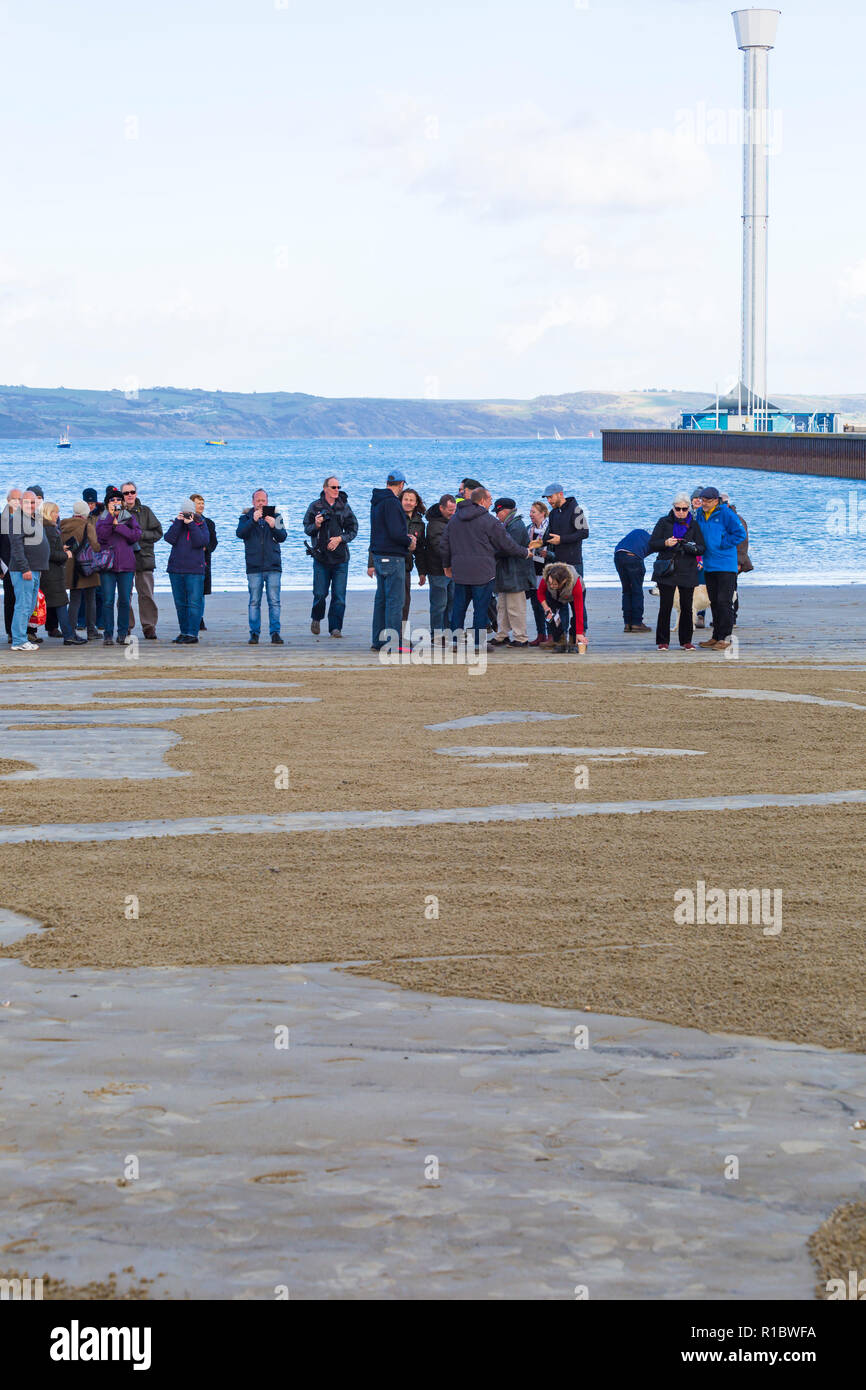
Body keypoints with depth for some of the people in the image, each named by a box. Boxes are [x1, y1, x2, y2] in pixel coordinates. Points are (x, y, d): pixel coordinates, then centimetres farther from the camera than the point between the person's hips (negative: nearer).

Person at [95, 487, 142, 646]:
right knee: (108, 601, -4)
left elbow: (136, 535, -4)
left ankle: (123, 633, 7)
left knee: (125, 600, 0)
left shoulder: (130, 518, 12)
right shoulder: (102, 518, 10)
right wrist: (110, 516, -13)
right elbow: (101, 536, -8)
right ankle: (108, 634, -1)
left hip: (126, 564, 1)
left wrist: (118, 526, -10)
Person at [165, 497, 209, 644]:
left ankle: (192, 634, -10)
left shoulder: (200, 525, 4)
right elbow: (169, 538, -8)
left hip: (195, 570, -4)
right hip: (176, 569, 4)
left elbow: (200, 542, -12)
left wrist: (191, 525, -13)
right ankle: (184, 632, 17)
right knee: (180, 603, 9)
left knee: (194, 603, -9)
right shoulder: (176, 525, 10)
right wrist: (178, 522, -10)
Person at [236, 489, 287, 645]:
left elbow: (282, 537, 3)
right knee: (254, 602, 0)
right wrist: (253, 521, -21)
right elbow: (240, 533, -9)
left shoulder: (275, 516, 11)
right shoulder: (246, 517, 9)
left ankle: (275, 633, -4)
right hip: (254, 567, 0)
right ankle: (254, 633, 5)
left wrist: (274, 526, -15)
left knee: (274, 601, -5)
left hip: (273, 566, 0)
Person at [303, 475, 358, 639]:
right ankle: (316, 618, 26)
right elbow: (307, 528, 7)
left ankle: (335, 627, 3)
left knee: (339, 596, -3)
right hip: (321, 557, -1)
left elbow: (353, 530, 7)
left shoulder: (344, 507, 6)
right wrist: (316, 525, -15)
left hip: (340, 558, 1)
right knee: (320, 594, 0)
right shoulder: (315, 506, 3)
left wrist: (340, 539, -9)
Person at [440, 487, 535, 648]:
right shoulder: (489, 520, -8)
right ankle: (479, 644, 1)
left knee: (459, 607, 11)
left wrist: (447, 565, 26)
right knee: (481, 609, 0)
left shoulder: (454, 519, 10)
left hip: (460, 572, 5)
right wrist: (525, 553, 12)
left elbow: (444, 546, 14)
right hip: (483, 573, -5)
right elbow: (506, 544, -3)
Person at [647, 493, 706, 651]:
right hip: (667, 572, -1)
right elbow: (652, 545, 4)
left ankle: (686, 641, 11)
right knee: (665, 606, -5)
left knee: (686, 607, 0)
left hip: (687, 572, 1)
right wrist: (665, 543, -16)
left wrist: (693, 548, -16)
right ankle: (663, 641, 2)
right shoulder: (664, 522, 6)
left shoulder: (693, 525, 10)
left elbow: (702, 548, 6)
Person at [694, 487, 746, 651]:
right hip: (709, 566, 7)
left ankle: (725, 637, -3)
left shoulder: (725, 514, -10)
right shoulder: (700, 514, 10)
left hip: (725, 566, -7)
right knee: (714, 602, 12)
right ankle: (716, 636, 18)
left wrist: (722, 544, -11)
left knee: (724, 602, -7)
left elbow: (740, 533, -11)